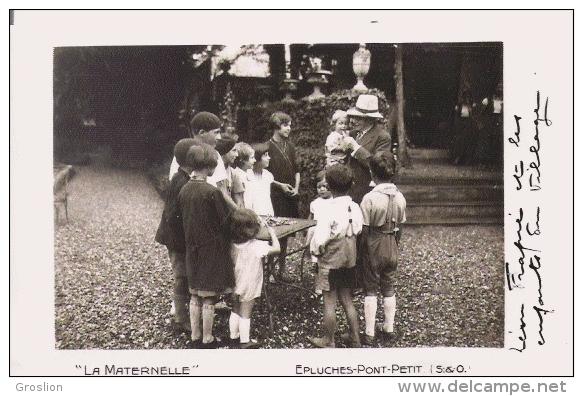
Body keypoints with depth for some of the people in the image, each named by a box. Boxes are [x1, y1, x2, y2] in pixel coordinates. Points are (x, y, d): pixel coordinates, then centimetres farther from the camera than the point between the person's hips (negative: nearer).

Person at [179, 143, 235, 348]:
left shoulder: (184, 190, 0)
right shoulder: (212, 192, -22)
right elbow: (226, 220, -14)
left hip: (192, 249, 7)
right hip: (212, 250, -6)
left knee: (195, 294, 16)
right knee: (209, 297, 5)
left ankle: (195, 336, 25)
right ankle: (207, 339, 15)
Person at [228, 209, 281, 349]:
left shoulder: (233, 244, -10)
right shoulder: (256, 246, -26)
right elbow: (276, 248, -28)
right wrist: (271, 232, -13)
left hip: (235, 285, 5)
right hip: (248, 288, -5)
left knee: (235, 311, 20)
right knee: (245, 315, 6)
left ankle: (233, 336, 33)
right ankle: (245, 341, 17)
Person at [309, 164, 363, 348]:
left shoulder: (330, 211, -22)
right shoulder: (355, 208, -4)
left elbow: (319, 239, -22)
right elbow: (359, 231, 4)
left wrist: (314, 251, -2)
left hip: (331, 262, -6)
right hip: (349, 259, 6)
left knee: (329, 301, 7)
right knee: (346, 298, 17)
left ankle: (328, 340, 19)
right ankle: (354, 338, 23)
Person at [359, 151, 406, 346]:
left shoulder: (369, 198, -19)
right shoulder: (400, 198, -3)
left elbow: (364, 231, -16)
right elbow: (399, 228, 5)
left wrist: (360, 254, -5)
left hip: (373, 248, -5)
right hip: (391, 249, 5)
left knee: (370, 290, 4)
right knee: (389, 289, 16)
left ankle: (369, 334, 7)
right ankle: (389, 328, 26)